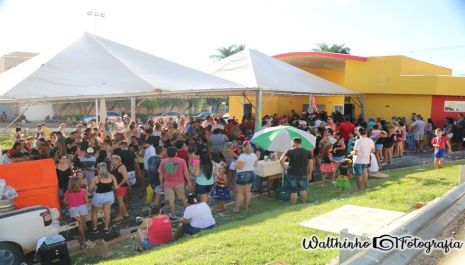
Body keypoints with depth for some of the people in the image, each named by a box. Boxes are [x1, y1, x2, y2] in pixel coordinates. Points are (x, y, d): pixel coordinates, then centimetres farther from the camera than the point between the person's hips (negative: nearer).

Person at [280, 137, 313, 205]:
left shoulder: (290, 151, -9)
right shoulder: (307, 152, 1)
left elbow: (281, 160, -21)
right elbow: (311, 164, 2)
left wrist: (284, 167, -6)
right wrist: (309, 174, 11)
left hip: (292, 174, -2)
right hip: (303, 174, 3)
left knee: (293, 191, 6)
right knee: (303, 190, 20)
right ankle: (304, 204, 30)